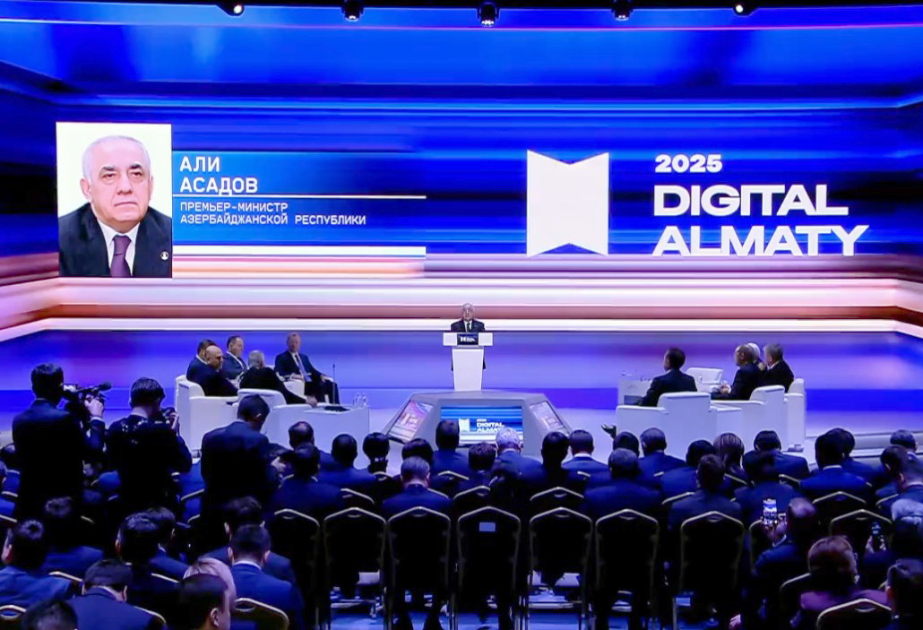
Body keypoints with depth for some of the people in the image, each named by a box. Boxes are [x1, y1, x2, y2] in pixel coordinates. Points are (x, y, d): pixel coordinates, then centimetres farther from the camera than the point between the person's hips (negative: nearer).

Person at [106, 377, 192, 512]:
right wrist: (175, 434, -1)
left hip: (128, 505, 5)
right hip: (160, 505, -5)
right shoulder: (161, 430, -20)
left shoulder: (115, 429, -5)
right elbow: (185, 465, -12)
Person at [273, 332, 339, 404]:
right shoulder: (281, 357, 8)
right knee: (320, 387, -33)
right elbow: (278, 373, -7)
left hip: (311, 383, 6)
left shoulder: (304, 357, 27)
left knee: (332, 384, -19)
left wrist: (321, 376, -1)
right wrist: (291, 375, -25)